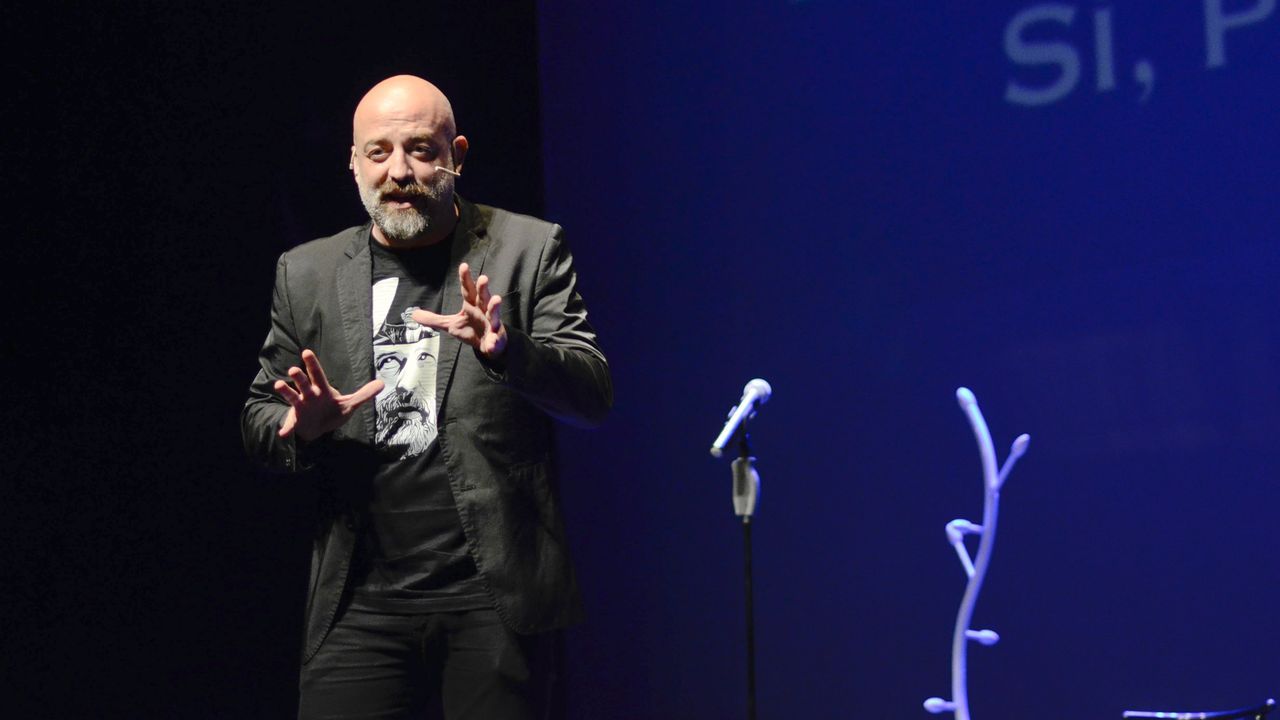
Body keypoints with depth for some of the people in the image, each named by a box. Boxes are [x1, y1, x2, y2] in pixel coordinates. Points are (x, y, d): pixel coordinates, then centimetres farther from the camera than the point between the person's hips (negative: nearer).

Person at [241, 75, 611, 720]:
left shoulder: (527, 249, 4)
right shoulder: (306, 273, 12)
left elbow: (592, 395, -3)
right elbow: (258, 418, 16)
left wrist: (507, 352, -23)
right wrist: (299, 426, -8)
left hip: (493, 596, -2)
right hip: (361, 602, 2)